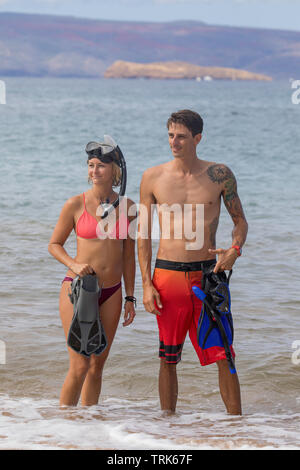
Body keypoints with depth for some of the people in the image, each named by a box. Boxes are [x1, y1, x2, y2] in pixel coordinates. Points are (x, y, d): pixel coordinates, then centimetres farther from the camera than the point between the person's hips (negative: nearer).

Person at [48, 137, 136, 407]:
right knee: (80, 366, -10)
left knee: (97, 365, 8)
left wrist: (130, 298, 10)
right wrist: (74, 265, -14)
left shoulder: (127, 206, 4)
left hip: (111, 293, 3)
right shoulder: (76, 205, -4)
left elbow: (128, 254, 11)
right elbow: (54, 245, 5)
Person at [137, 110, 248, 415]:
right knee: (168, 359, 6)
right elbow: (143, 233, 6)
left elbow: (240, 220, 12)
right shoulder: (153, 178, 3)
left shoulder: (219, 175, 2)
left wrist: (235, 249, -10)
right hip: (168, 275, 0)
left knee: (224, 356, -4)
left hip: (208, 274, 0)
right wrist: (146, 284, -1)